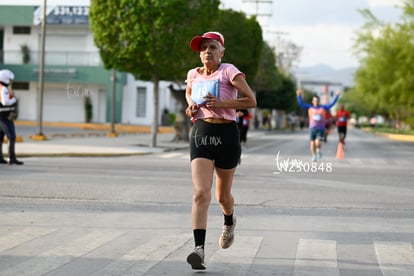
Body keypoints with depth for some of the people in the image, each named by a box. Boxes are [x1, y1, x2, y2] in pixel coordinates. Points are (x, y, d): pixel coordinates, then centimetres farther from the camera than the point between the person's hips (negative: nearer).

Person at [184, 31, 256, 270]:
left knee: (222, 195, 13)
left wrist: (222, 103, -20)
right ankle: (199, 250, -23)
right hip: (201, 133, 2)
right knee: (200, 193, -15)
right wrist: (190, 105, 11)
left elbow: (251, 101, -10)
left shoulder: (229, 71, -5)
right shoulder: (193, 75, 10)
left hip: (226, 134, -2)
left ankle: (230, 223, 49)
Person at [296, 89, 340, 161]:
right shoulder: (309, 107, 6)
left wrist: (336, 96, -6)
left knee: (317, 143, -19)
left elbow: (332, 103, 3)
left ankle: (319, 150, 12)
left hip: (320, 129, -2)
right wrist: (299, 96, -12)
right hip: (312, 128, 2)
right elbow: (301, 103, 1)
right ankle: (314, 156, 24)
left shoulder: (323, 107, 5)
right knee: (312, 143, 4)